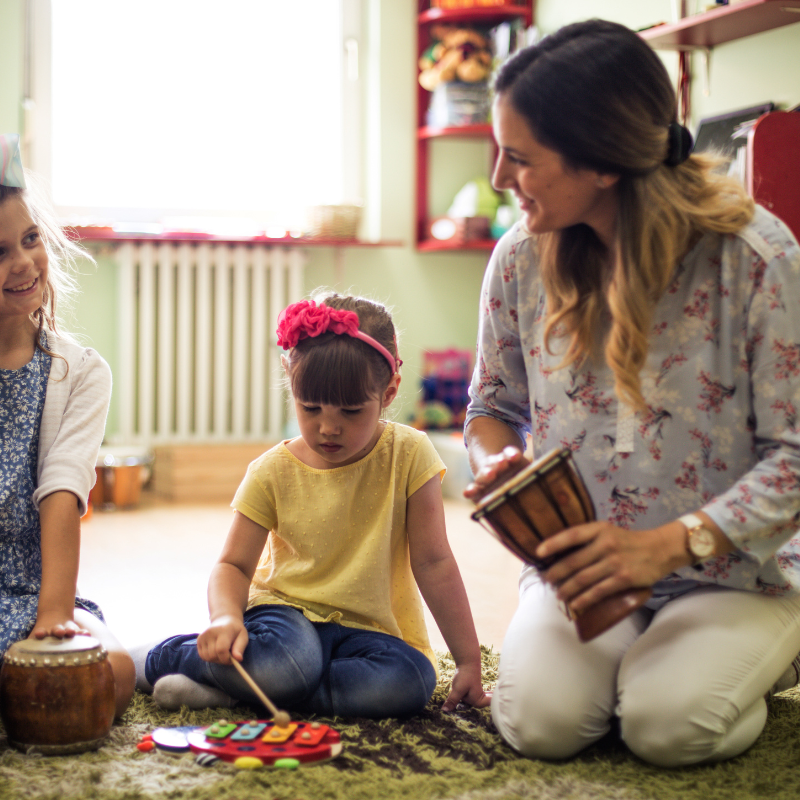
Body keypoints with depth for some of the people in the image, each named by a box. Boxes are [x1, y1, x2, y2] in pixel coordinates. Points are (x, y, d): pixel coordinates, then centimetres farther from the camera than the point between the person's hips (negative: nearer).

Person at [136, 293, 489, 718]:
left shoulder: (407, 455, -9)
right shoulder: (272, 472, -5)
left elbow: (433, 562, -6)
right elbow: (233, 564, -1)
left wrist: (469, 660, -8)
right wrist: (225, 616, -24)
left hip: (369, 630, 1)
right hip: (288, 613, -1)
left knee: (411, 680, -33)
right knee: (288, 663, -37)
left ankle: (230, 689, -23)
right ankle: (153, 660, -10)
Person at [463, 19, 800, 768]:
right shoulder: (519, 259, -4)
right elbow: (493, 404, 14)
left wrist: (672, 543, -26)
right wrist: (496, 463, -11)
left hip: (735, 572, -2)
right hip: (582, 565, 3)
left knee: (668, 724, -26)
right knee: (541, 720, -22)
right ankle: (634, 654, 14)